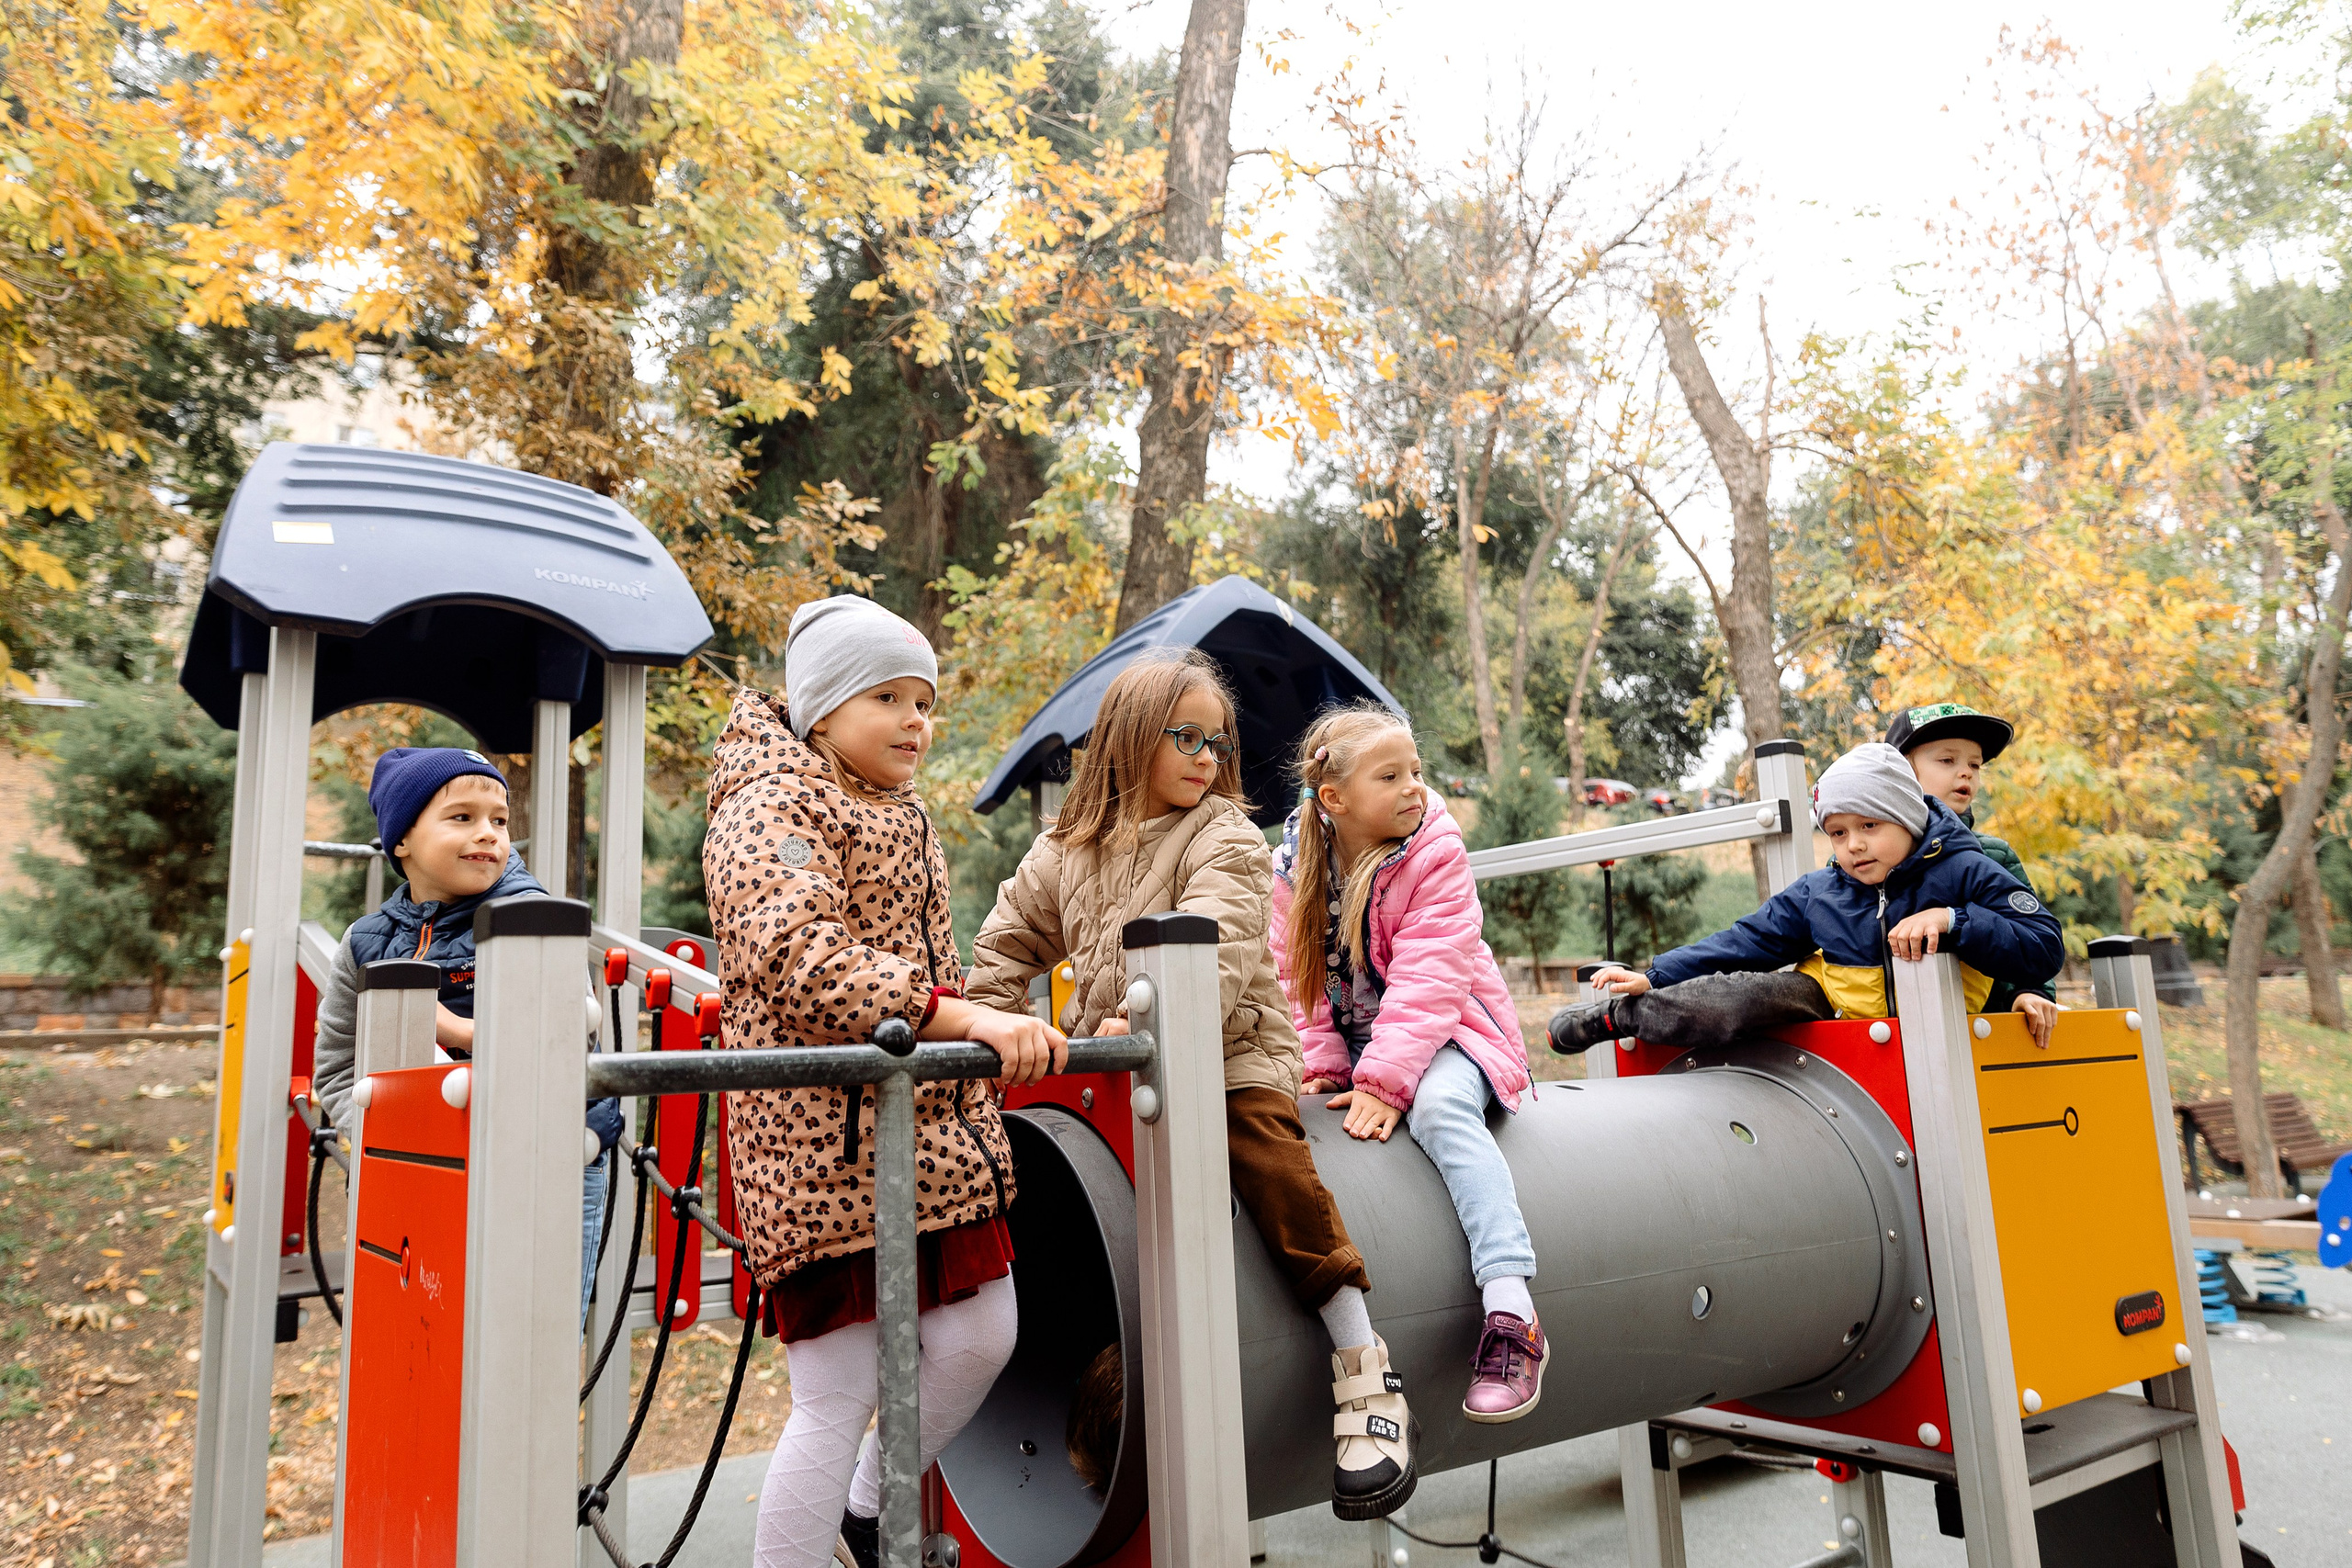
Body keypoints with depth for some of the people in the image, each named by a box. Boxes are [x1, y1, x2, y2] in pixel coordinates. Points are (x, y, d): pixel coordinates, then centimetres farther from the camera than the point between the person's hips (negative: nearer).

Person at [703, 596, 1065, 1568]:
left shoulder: (905, 817, 19)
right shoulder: (771, 809, -9)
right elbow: (806, 960, -26)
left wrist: (992, 1045, 27)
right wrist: (967, 1019, -34)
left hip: (933, 1131, 8)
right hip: (827, 1145, -8)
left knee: (979, 1341, 9)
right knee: (839, 1395, -3)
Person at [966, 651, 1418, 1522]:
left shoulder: (1225, 841, -4)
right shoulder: (1063, 852, 12)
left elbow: (1214, 953, -20)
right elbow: (1007, 945, 18)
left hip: (1230, 1050, -5)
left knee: (1265, 1146, -29)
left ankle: (1367, 1380, -23)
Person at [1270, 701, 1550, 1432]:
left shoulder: (1435, 852, -14)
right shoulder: (1295, 865, -2)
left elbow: (1428, 980, -22)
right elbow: (1297, 979, 0)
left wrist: (1385, 1081, -30)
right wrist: (1321, 1066, -13)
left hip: (1443, 1032, -5)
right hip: (1353, 1037, 6)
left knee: (1437, 1106, -34)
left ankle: (1511, 1315, -37)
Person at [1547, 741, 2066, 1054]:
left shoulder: (1963, 874, -5)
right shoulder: (1817, 893, 5)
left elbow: (2045, 948, -11)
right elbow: (1746, 942, 7)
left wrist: (1951, 920, -26)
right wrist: (1654, 977, 1)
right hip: (1829, 1011, 1)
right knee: (1747, 992, -26)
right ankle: (1620, 1014, -6)